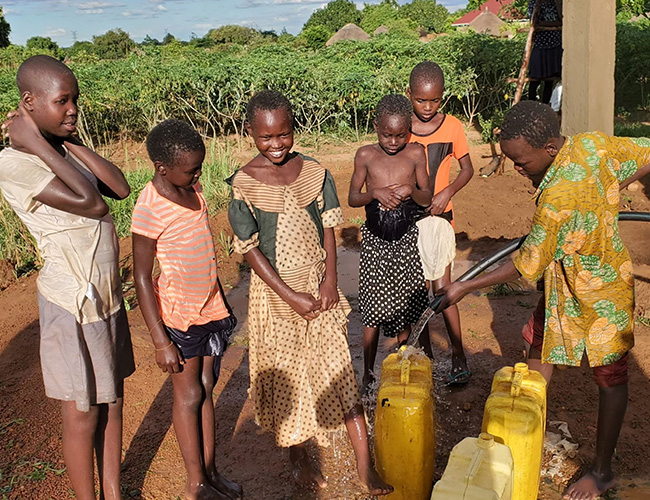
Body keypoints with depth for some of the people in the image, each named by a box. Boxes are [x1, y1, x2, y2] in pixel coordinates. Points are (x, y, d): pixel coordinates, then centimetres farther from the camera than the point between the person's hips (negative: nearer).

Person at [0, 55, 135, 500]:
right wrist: (38, 143, -21)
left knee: (112, 402, 17)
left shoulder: (63, 148, 8)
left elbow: (121, 188, -5)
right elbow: (90, 202, -25)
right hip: (72, 301, -8)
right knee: (82, 415, 6)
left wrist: (68, 141, -8)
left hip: (108, 292, 8)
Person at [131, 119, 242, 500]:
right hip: (179, 314, -6)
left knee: (207, 388, 13)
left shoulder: (192, 187, 3)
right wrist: (161, 342, -16)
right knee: (189, 395, 5)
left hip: (212, 308, 7)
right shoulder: (150, 210, -20)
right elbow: (142, 279, -16)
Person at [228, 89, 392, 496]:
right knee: (285, 376, 12)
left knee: (340, 371, 2)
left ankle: (366, 467, 12)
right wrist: (291, 296, -14)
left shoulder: (315, 172, -4)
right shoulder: (243, 185, -11)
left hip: (320, 286, 2)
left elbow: (328, 228, 2)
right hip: (275, 290, -1)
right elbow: (249, 249, -11)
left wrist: (330, 281, -9)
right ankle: (298, 456, 36)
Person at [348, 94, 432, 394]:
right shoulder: (365, 155, -3)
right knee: (372, 312, 4)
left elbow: (427, 199, 3)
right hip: (375, 239, 0)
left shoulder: (416, 153, -3)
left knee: (405, 308, 9)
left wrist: (411, 190, -19)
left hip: (407, 238, 0)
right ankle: (368, 374, 20)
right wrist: (375, 193, -19)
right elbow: (352, 198, 1)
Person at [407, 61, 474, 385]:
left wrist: (446, 193, -12)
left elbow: (467, 169, 4)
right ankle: (425, 354, 24)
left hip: (439, 216, -1)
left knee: (441, 288, -5)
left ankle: (459, 358, 7)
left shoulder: (452, 126, -2)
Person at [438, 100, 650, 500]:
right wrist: (606, 192, 2)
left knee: (610, 378, 9)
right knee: (540, 350, 18)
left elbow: (527, 267, -23)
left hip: (599, 294, -9)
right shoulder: (592, 144, -14)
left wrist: (465, 288, -15)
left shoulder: (557, 200, -36)